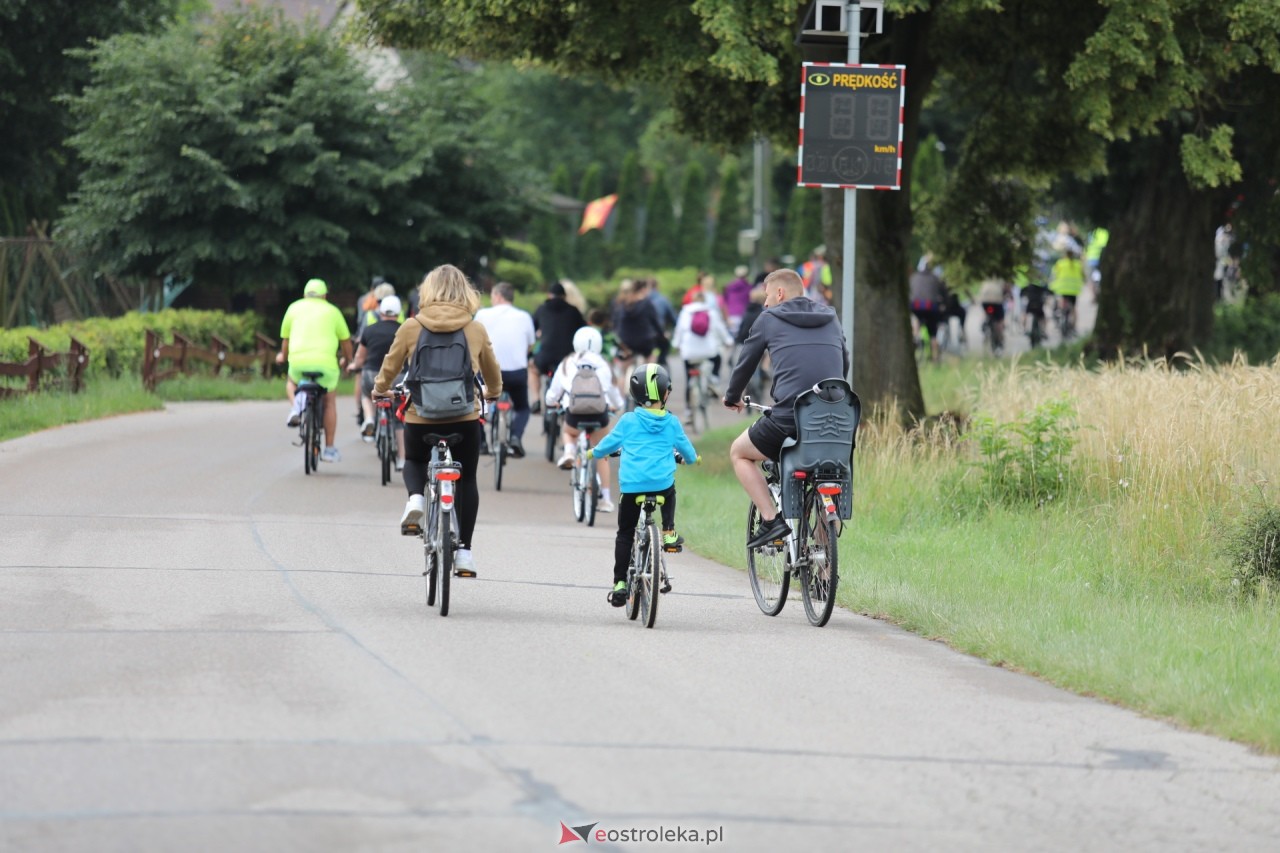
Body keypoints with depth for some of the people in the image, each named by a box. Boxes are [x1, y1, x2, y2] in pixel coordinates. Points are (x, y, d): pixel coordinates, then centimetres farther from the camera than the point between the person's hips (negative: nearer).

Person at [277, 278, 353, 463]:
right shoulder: (332, 311, 14)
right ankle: (329, 449, 19)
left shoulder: (294, 308, 16)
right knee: (330, 400, 20)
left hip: (298, 360, 1)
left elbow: (285, 338, 22)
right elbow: (345, 340, 20)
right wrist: (346, 360, 39)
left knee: (292, 383, 33)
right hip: (326, 362, -1)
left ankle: (296, 405, 0)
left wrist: (283, 356, 42)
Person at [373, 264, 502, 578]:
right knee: (466, 479, 16)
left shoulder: (411, 328, -3)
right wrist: (492, 393, 39)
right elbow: (492, 373, 16)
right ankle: (464, 550, 11)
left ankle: (415, 497, -5)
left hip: (420, 416, 0)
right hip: (465, 416, 0)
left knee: (414, 461, 27)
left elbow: (390, 365, 10)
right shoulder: (476, 330, 0)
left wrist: (380, 390, 32)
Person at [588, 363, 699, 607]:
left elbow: (609, 443, 15)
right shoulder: (671, 423, 6)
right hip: (663, 484, 1)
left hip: (631, 485, -1)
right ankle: (669, 533, 25)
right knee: (670, 494, 38)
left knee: (625, 533, 10)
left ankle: (620, 583, 4)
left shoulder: (628, 421, 3)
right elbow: (687, 452, 19)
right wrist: (691, 458, 44)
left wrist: (595, 452, 38)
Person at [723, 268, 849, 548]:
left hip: (789, 416, -4)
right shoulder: (830, 320, 18)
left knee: (739, 453, 19)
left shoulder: (769, 320, 7)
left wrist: (732, 397, 36)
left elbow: (746, 364, 17)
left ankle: (771, 520, 3)